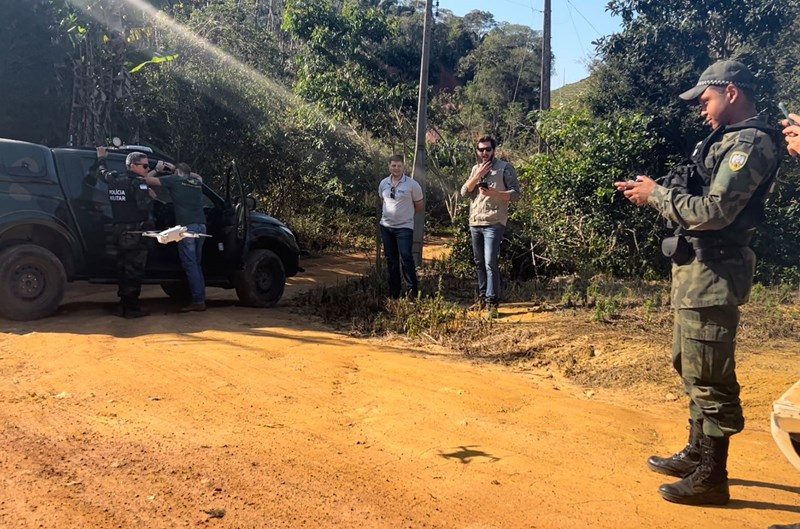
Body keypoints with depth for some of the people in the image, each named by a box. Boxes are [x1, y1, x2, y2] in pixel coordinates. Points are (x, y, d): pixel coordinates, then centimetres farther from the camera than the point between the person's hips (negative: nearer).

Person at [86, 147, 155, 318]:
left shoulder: (114, 179, 11)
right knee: (134, 271, -3)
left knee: (123, 269, 15)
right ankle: (131, 308, 0)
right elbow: (143, 205, -25)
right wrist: (150, 196, -5)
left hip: (119, 232, 8)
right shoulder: (138, 183, -12)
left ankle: (123, 306, 21)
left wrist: (101, 158, 50)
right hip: (134, 234, -8)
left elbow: (101, 172, 32)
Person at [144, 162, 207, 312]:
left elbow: (148, 179, 7)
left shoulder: (174, 179, 6)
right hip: (201, 226, 6)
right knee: (196, 264, 14)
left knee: (190, 264, -5)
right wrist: (174, 167, 47)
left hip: (187, 226, -6)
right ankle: (200, 299, 12)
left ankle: (198, 301, -8)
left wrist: (157, 169, 25)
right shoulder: (196, 182, 21)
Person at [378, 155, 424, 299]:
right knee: (391, 259, 11)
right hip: (386, 226, 5)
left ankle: (413, 289, -4)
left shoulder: (412, 184, -9)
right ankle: (393, 291, 20)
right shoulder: (383, 183, 5)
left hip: (404, 227, -5)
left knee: (406, 257, -13)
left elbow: (419, 205, 1)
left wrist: (406, 213, 8)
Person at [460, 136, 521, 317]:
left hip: (494, 223, -6)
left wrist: (494, 193, -22)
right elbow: (464, 192, 4)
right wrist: (477, 175, -8)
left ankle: (492, 302, -8)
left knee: (490, 263, -12)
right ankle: (482, 296, 28)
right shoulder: (475, 169, 14)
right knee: (479, 262, 14)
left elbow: (515, 193, -8)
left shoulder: (505, 168, -3)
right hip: (474, 223, 6)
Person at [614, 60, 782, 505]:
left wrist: (656, 194, -12)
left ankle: (712, 478, 9)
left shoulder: (751, 144, -14)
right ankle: (697, 453, 32)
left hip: (712, 271, -11)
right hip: (696, 267, 11)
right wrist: (652, 191, 5)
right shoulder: (729, 140, 17)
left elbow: (713, 211, -23)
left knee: (708, 376, -3)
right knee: (691, 367, 18)